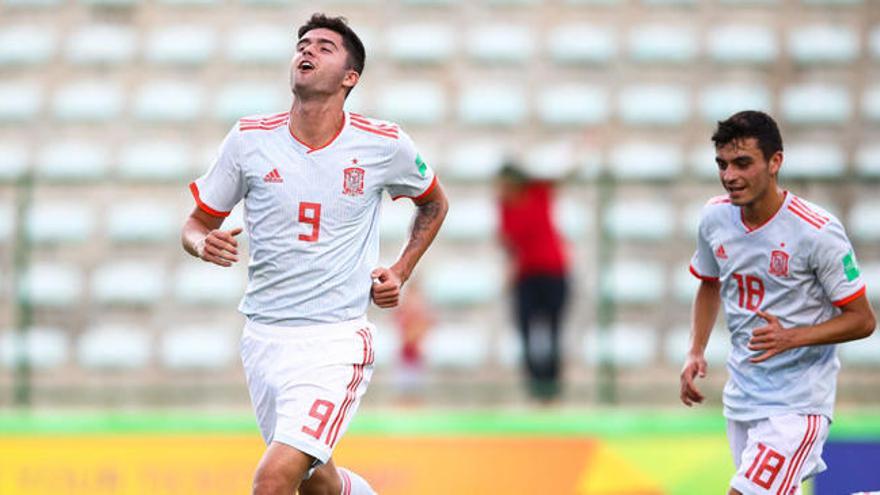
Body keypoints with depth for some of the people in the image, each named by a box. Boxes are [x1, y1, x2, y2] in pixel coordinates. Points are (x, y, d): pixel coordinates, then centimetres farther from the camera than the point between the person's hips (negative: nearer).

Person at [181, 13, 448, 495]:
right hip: (264, 336, 3)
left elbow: (434, 203, 18)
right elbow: (196, 224, 8)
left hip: (336, 341, -3)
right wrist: (204, 244, -15)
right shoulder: (249, 140, -1)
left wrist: (400, 271, 5)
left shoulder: (384, 145, -3)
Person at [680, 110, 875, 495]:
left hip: (797, 403, -7)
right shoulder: (715, 217, -1)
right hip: (741, 392, 7)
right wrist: (695, 353, 6)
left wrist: (790, 338, -26)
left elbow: (862, 320, -13)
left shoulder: (817, 231, -19)